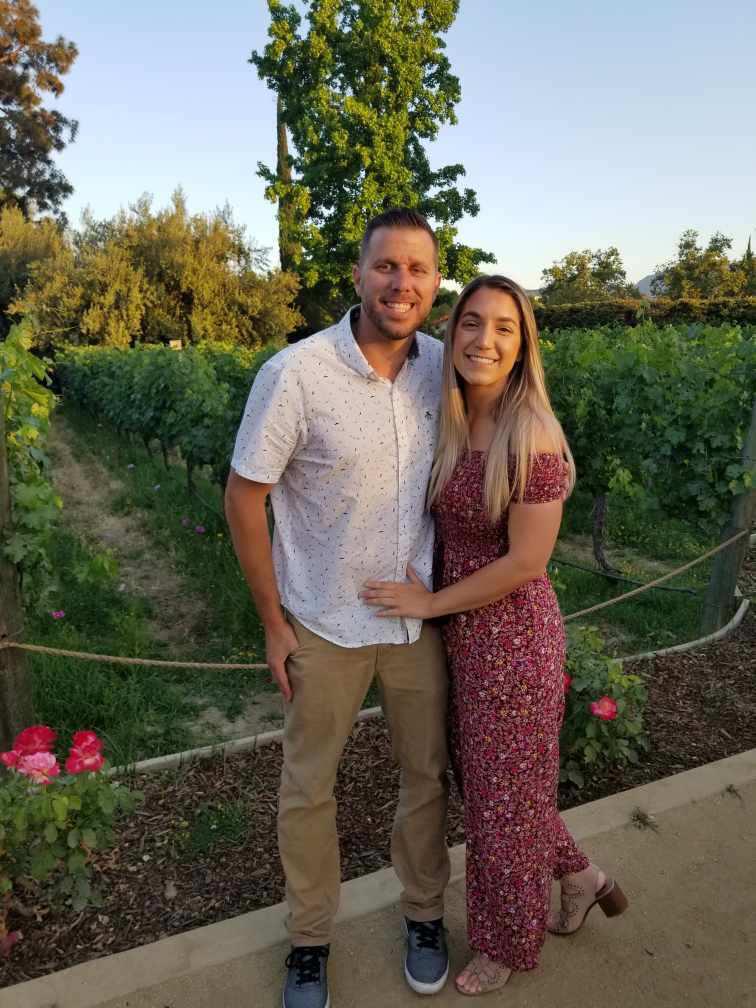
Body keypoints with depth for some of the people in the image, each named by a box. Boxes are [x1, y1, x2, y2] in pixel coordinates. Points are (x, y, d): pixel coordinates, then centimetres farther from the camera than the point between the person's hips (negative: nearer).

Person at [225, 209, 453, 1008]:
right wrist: (273, 624, -8)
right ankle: (309, 937, 40)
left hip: (420, 616, 4)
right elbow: (243, 499, -12)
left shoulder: (443, 368, -5)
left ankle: (424, 913, 45)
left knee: (427, 774, 18)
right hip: (326, 625, -3)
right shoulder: (295, 374, -20)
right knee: (308, 788, 14)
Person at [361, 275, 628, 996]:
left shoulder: (533, 439, -22)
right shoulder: (450, 428, -1)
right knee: (483, 772, 23)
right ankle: (578, 876, 49)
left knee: (502, 789, 13)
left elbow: (526, 563, -21)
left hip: (513, 637, -7)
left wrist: (430, 603, -14)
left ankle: (507, 943, 42)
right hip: (460, 632, 7)